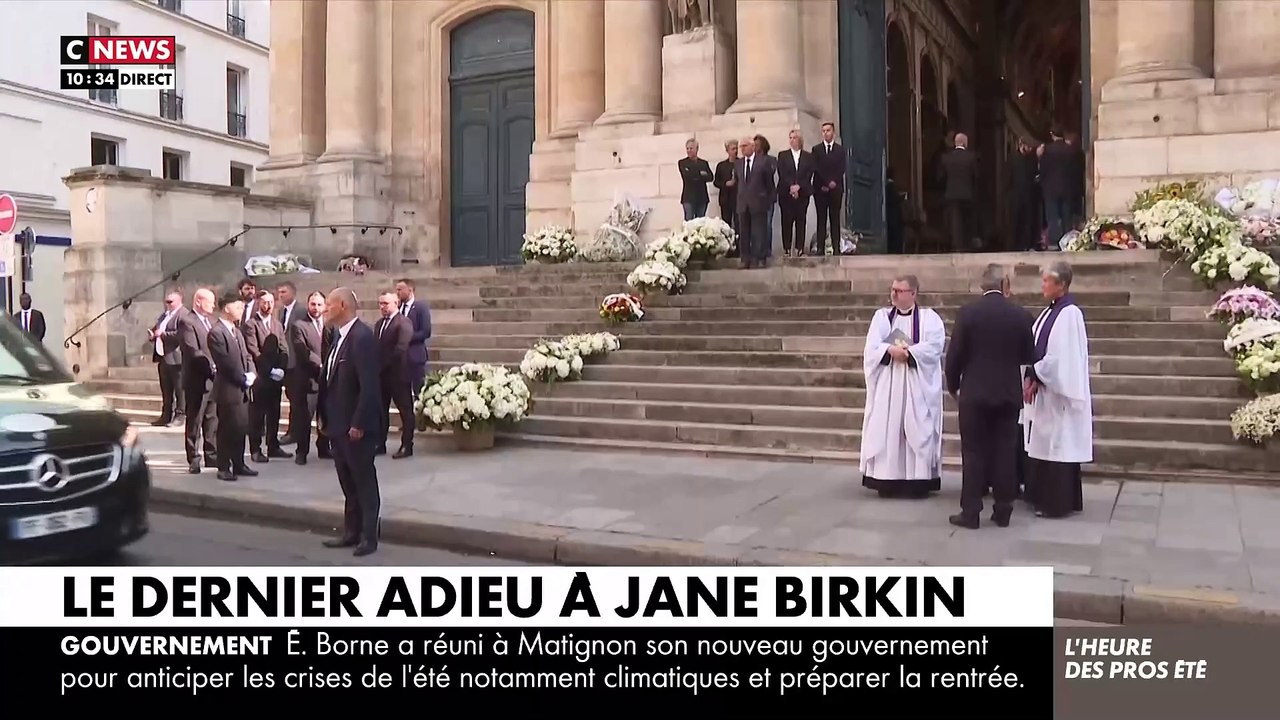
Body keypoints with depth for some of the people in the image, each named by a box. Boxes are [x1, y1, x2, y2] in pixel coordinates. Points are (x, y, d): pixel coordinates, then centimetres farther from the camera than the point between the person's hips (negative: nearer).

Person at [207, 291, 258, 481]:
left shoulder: (237, 331, 16)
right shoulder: (216, 332, -13)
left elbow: (246, 356, 16)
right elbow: (226, 362, -18)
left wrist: (251, 375, -1)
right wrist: (243, 379, -12)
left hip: (242, 388, 8)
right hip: (228, 389, -8)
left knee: (241, 428, 12)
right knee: (227, 429, 0)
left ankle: (238, 465, 21)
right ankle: (224, 468, 9)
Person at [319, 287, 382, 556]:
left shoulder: (362, 336, -17)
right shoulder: (339, 336, 11)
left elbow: (369, 384, -21)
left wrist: (358, 423, -21)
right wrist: (325, 416, 13)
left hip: (355, 425, -9)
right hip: (337, 424, 9)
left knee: (364, 482, 3)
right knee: (348, 482, 16)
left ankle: (369, 537, 12)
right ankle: (351, 532, 26)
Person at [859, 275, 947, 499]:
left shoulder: (929, 318, 4)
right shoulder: (882, 316, 10)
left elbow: (935, 346, -11)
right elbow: (872, 347, -2)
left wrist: (908, 352, -18)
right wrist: (891, 351, -19)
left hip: (918, 387, -2)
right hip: (887, 385, 2)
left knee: (917, 432, -2)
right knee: (886, 431, 1)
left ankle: (917, 480, 2)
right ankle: (888, 480, 5)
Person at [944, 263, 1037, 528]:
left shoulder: (967, 312, -8)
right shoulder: (1019, 314, -2)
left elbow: (955, 354, -6)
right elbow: (1029, 356, 6)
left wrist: (953, 385, 9)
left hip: (974, 393, -2)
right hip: (1008, 394, 2)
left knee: (974, 452, 3)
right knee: (1005, 452, 8)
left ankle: (970, 512, 4)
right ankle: (1002, 511, 13)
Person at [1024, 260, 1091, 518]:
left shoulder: (1069, 313, -16)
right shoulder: (1051, 311, 12)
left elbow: (1061, 356, -20)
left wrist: (1035, 378, -13)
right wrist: (1032, 377, 0)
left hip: (1058, 391, -9)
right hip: (1045, 389, 9)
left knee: (1058, 446, -2)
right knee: (1046, 445, 13)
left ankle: (1058, 503, 5)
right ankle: (1047, 497, 21)